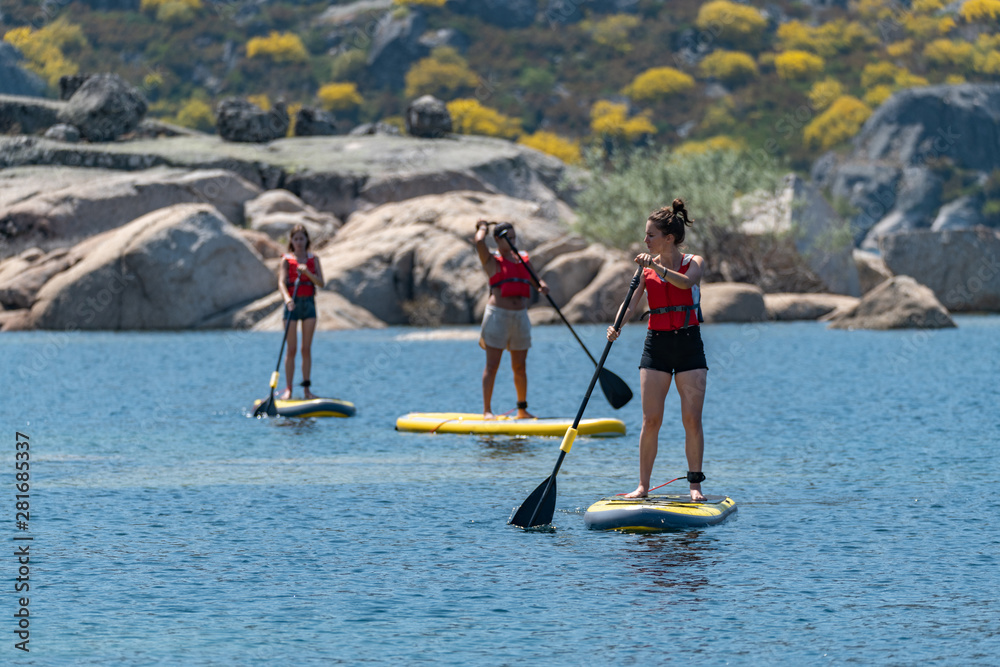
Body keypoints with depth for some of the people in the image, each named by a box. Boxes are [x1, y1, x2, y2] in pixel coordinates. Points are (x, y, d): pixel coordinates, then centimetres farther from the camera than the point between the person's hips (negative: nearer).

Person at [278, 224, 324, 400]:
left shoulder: (313, 259, 8)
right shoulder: (287, 260, 0)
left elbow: (321, 283, -2)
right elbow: (281, 282, -13)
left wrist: (307, 272, -19)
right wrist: (287, 298, -31)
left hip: (309, 303, 2)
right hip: (292, 304, -2)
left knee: (307, 349, 3)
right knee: (291, 350, -2)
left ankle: (306, 389, 7)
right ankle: (288, 389, 0)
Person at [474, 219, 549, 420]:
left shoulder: (523, 259, 15)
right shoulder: (492, 261, -2)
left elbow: (534, 281, 23)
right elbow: (479, 242, -19)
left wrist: (541, 286, -1)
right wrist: (483, 227, 2)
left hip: (520, 316, 5)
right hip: (498, 314, -5)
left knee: (520, 366, 9)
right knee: (492, 365, -5)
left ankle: (522, 409, 18)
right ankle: (487, 410, -3)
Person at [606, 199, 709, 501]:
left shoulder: (693, 263, -3)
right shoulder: (647, 267, 5)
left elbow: (686, 282, -25)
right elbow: (631, 302, -4)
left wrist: (657, 266, -36)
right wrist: (617, 326, -22)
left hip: (689, 344, -2)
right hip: (656, 343, 2)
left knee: (692, 419, -5)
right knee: (650, 420, -2)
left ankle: (695, 484, 4)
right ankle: (643, 485, 4)